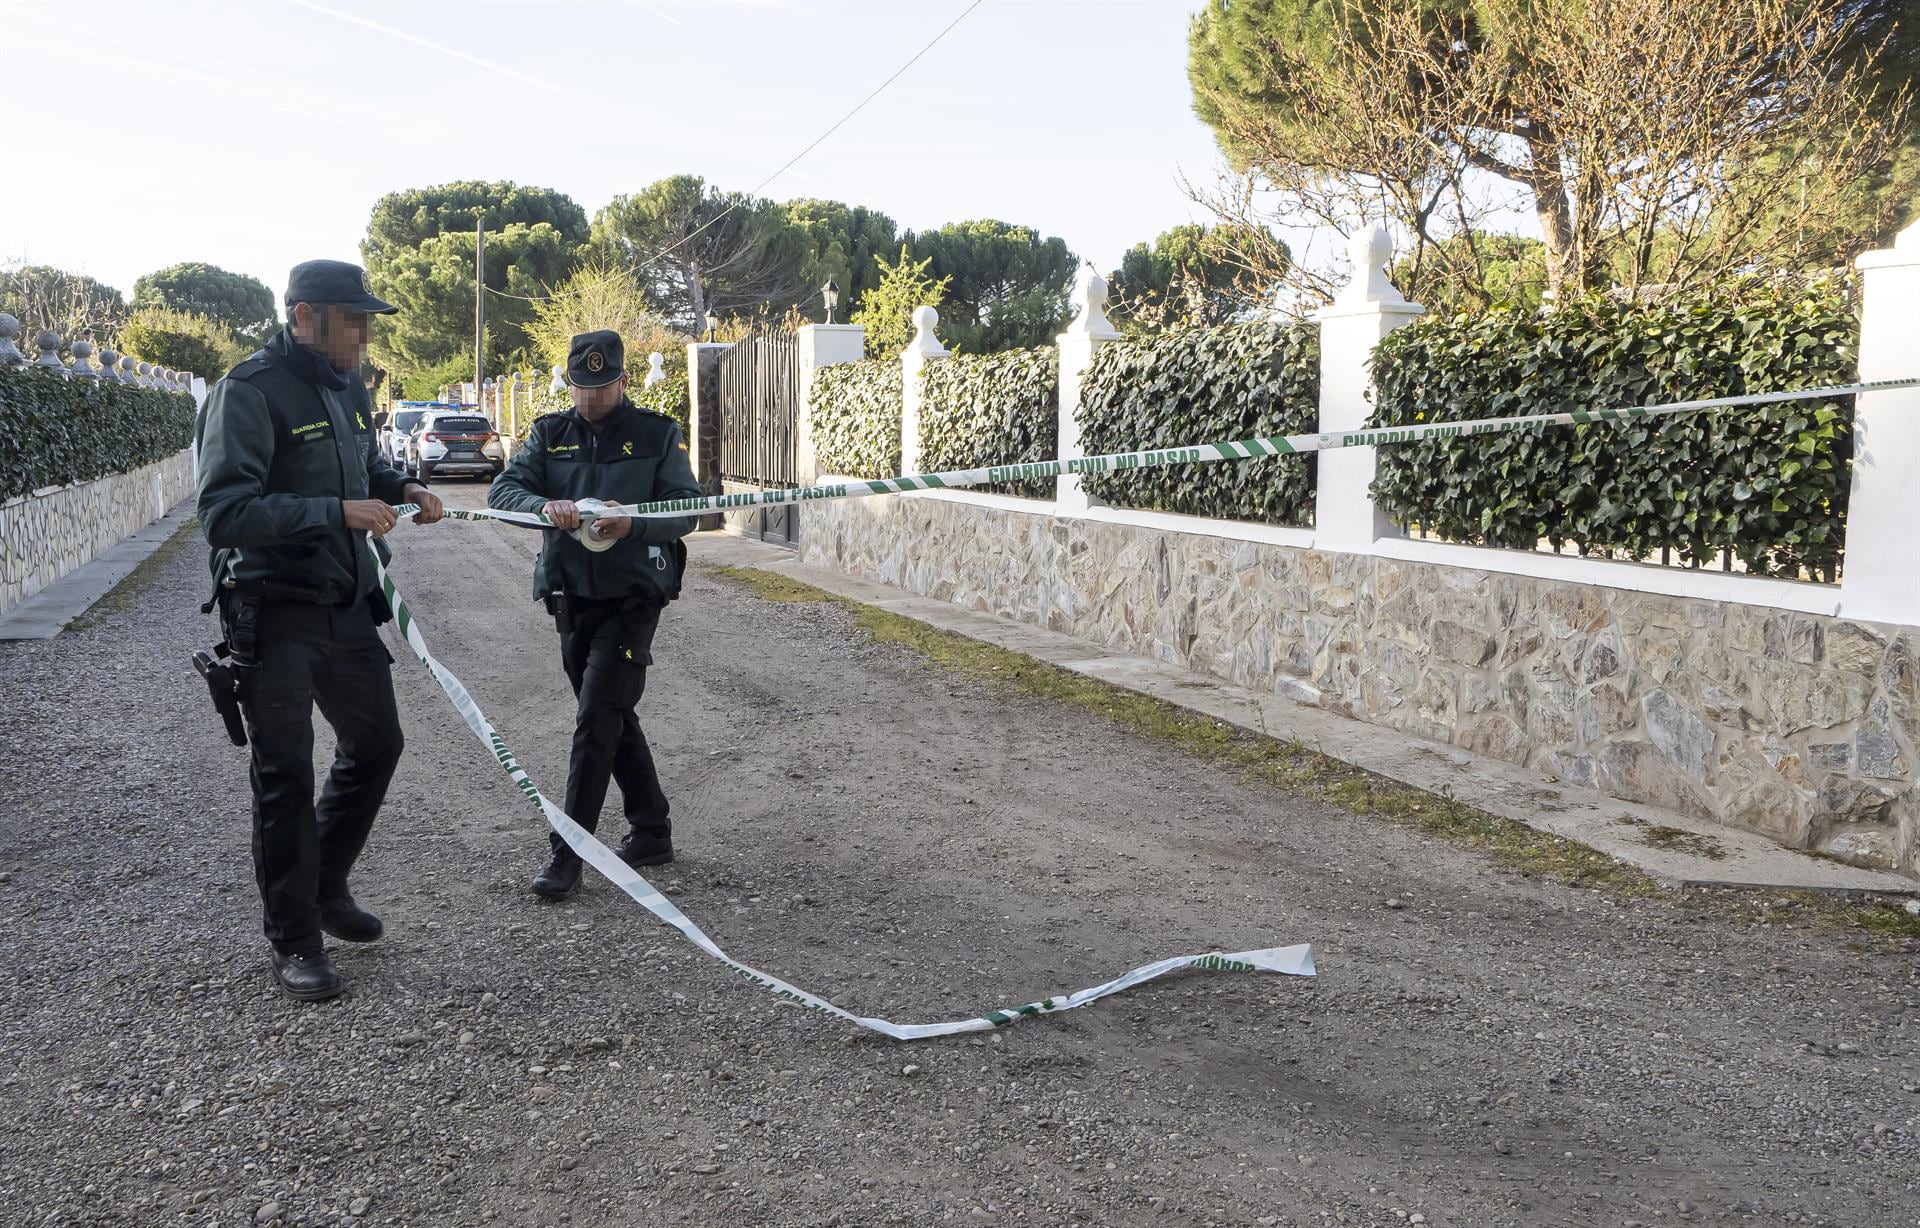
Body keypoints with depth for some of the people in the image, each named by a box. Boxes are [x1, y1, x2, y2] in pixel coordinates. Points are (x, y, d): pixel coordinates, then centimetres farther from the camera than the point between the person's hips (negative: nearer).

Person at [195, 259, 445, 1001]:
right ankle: (294, 940, 16)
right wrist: (336, 512, -32)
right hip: (275, 615, -8)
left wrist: (402, 489, 2)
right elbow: (222, 514, -24)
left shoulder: (348, 385, 8)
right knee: (286, 777, 1)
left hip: (347, 605, 8)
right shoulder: (250, 391, -17)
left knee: (375, 744, 17)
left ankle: (326, 888, 37)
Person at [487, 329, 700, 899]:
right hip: (571, 597, 5)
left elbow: (686, 510, -8)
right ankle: (651, 833, 28)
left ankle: (567, 857, -6)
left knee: (595, 723, -10)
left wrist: (633, 523, -28)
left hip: (631, 599, -5)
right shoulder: (550, 433, 8)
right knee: (615, 719, 14)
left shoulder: (658, 434, -2)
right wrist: (545, 506, -26)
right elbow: (502, 491, -4)